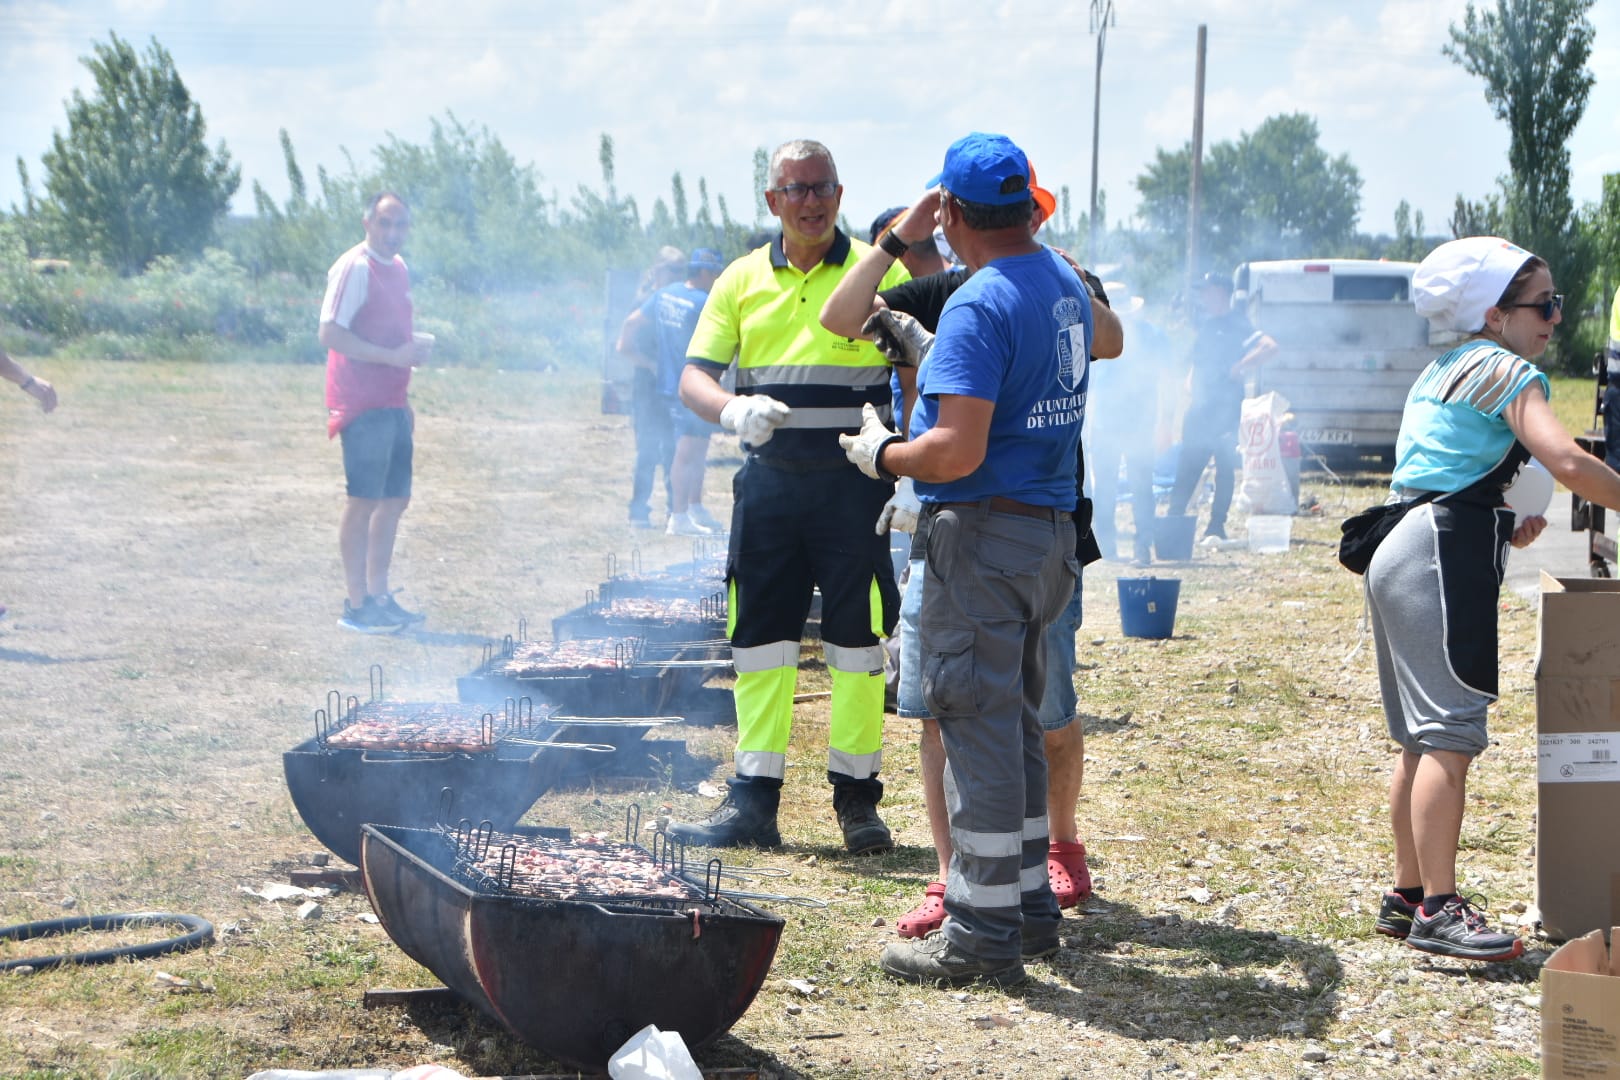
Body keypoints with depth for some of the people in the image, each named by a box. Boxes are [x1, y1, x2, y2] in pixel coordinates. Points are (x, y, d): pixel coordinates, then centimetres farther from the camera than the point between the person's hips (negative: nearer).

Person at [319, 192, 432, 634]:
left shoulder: (397, 267, 15)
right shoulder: (354, 267, -12)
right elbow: (330, 333, -20)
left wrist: (416, 343, 11)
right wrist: (393, 355, -23)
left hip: (393, 404, 9)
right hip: (361, 403, -9)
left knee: (395, 498, 12)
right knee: (364, 500, -6)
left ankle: (378, 595, 21)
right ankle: (356, 605, -1)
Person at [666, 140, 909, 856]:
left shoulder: (877, 272, 1)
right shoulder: (743, 280, 9)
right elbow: (694, 376, 4)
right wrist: (732, 409, -19)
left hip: (855, 482, -3)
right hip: (769, 480, 3)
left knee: (857, 641, 1)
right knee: (759, 638, 4)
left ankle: (857, 798, 12)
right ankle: (752, 802, 10)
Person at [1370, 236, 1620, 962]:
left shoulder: (1442, 372, 21)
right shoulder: (1505, 371, -8)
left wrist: (1502, 525, 15)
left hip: (1402, 552, 10)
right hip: (1445, 556, -10)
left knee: (1423, 738, 14)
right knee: (1452, 733, -13)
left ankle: (1408, 895, 19)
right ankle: (1438, 909, -16)